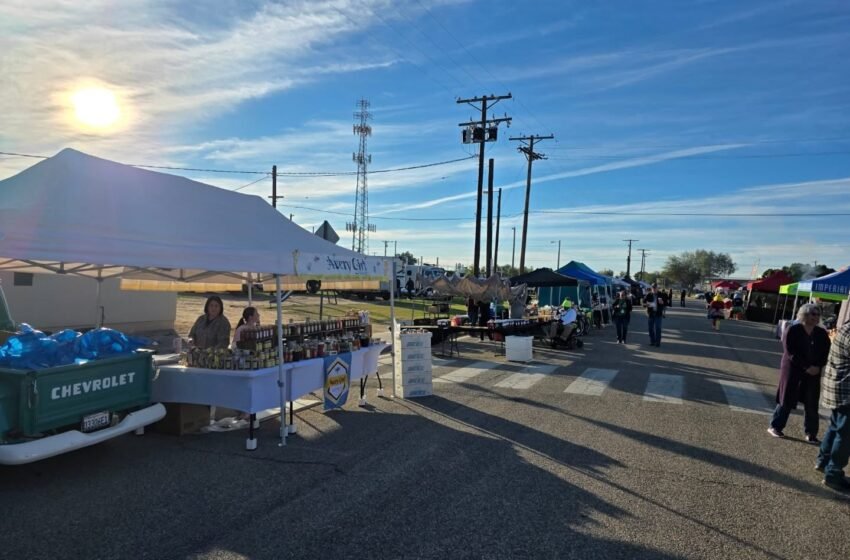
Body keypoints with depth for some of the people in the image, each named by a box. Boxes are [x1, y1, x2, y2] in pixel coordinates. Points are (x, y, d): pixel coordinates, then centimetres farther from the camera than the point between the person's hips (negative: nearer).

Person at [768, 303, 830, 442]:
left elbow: (826, 352, 5)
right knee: (787, 400, 2)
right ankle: (775, 426, 14)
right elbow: (791, 352, -14)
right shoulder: (794, 330, -8)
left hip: (814, 373, 4)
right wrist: (806, 367, -19)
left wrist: (818, 367, -11)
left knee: (812, 404, 5)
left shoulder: (822, 333, 6)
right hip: (793, 370, -4)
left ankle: (811, 433, 15)